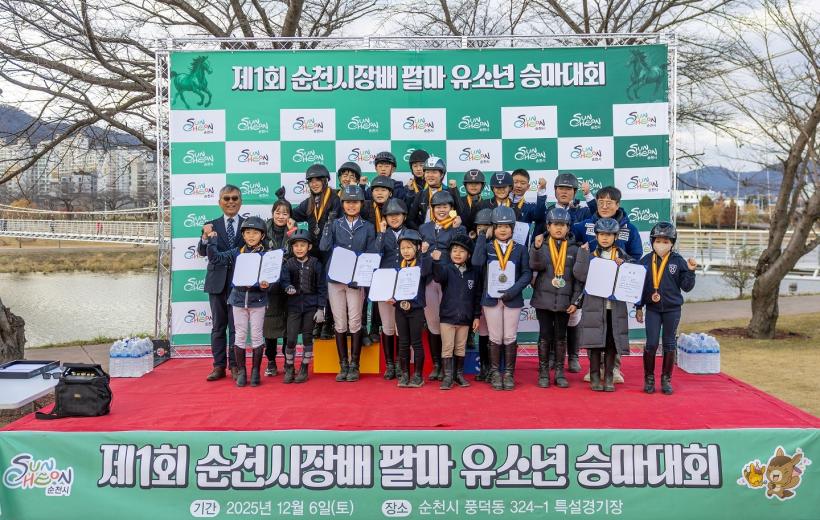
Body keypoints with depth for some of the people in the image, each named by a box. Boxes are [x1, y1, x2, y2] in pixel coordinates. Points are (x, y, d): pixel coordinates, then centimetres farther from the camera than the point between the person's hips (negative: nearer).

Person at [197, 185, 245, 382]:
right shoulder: (211, 226, 5)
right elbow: (202, 252, -6)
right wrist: (205, 237, -25)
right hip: (217, 281, 2)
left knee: (236, 326, 3)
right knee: (218, 325, 9)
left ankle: (235, 366, 11)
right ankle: (219, 366, 16)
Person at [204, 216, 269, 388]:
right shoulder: (236, 253, 2)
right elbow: (215, 259, 2)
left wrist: (264, 284, -28)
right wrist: (212, 241, -5)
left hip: (257, 300, -2)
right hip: (239, 299, 2)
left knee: (257, 336, 5)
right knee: (240, 336, 8)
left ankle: (255, 372, 16)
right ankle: (241, 372, 17)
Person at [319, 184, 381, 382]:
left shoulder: (368, 227, 7)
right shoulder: (335, 224, 6)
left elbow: (371, 254, 5)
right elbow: (324, 247, -7)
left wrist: (381, 236, -10)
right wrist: (328, 224, -14)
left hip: (357, 280, -1)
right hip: (335, 279, 1)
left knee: (355, 323, -2)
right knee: (340, 323, 5)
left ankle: (354, 366, 8)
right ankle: (343, 365, 14)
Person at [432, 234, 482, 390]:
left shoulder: (474, 272, 4)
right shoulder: (446, 268, -3)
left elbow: (477, 296, 7)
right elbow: (438, 277, -27)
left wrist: (476, 316, 6)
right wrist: (437, 261, -43)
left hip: (465, 318, 2)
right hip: (447, 316, -2)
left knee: (461, 348, 13)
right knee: (447, 347, 1)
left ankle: (459, 374, 25)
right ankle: (447, 376, 8)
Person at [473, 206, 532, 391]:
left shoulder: (520, 249, 4)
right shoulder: (487, 247, 4)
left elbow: (527, 273, 1)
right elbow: (477, 262, -15)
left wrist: (513, 290, -13)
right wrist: (483, 237, -9)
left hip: (512, 299, 0)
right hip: (491, 298, 0)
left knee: (510, 338, 4)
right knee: (495, 338, 6)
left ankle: (509, 374, 14)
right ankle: (495, 373, 16)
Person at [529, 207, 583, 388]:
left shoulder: (574, 249, 4)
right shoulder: (541, 245, 1)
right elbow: (535, 266, -16)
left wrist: (575, 301, -3)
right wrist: (536, 248, -32)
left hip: (564, 301, 1)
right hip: (543, 299, -1)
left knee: (561, 337, 8)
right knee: (544, 336, 5)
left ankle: (560, 372, 18)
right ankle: (543, 373, 14)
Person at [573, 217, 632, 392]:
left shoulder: (622, 256, 9)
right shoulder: (590, 254, 5)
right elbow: (580, 275, -10)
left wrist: (622, 266, -10)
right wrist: (583, 253, -13)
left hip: (615, 305, 2)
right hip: (594, 304, -1)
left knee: (612, 343, 5)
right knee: (595, 341, 0)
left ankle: (609, 377, 15)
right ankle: (595, 376, 11)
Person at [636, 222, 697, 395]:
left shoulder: (678, 261, -3)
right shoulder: (646, 260, -1)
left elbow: (686, 287, -1)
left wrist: (690, 271, -15)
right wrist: (639, 308, 7)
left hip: (672, 308, 0)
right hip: (652, 309, 0)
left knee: (669, 345, 8)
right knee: (651, 344, -1)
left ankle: (666, 379, 20)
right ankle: (649, 378, 14)